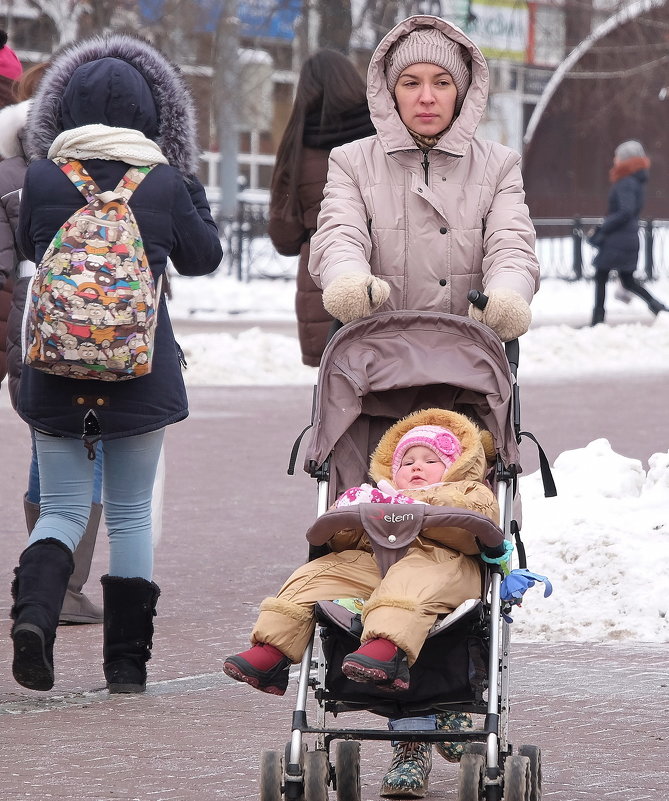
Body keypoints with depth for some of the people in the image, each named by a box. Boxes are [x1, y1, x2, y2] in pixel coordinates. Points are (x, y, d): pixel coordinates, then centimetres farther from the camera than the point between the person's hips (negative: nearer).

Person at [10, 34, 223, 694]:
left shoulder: (43, 179, -4)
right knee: (131, 511, 11)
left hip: (57, 367, 0)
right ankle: (126, 660, 11)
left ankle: (34, 611, -20)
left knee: (62, 507, 9)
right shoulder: (165, 182, -5)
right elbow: (201, 257, 12)